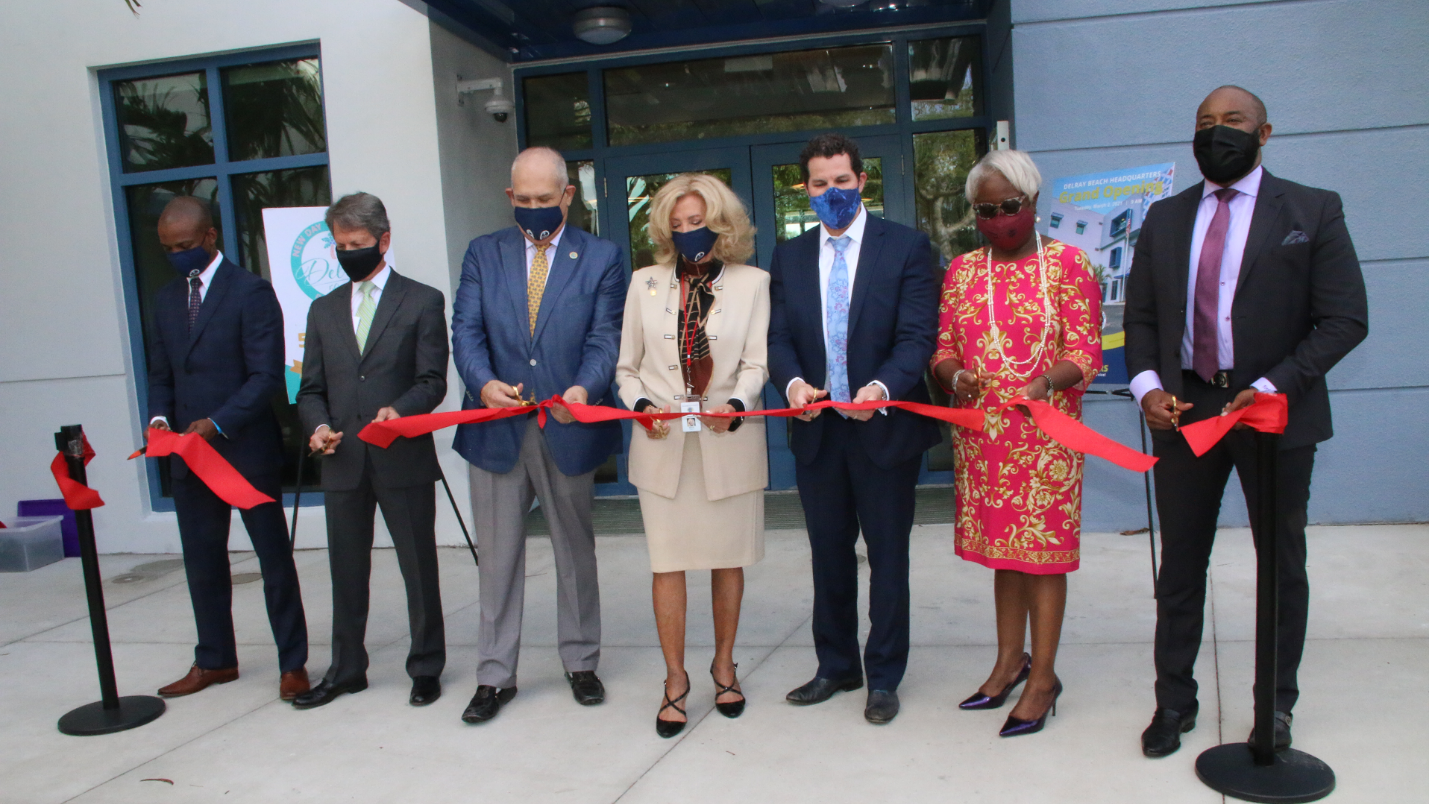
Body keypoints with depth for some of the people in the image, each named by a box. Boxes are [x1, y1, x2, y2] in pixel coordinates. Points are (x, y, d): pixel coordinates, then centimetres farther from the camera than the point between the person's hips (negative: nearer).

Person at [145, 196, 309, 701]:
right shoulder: (166, 300, 13)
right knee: (202, 563, 15)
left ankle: (292, 663, 15)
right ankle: (214, 660, 30)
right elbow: (160, 375, 16)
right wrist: (159, 418, -4)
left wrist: (218, 424, -23)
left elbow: (267, 376, -14)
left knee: (274, 560, 4)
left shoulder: (251, 292, -7)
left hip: (247, 451, -6)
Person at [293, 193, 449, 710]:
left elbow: (432, 381, -5)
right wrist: (318, 425, -6)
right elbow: (311, 389, 14)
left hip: (404, 459, -4)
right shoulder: (324, 310, 14)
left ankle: (426, 667, 21)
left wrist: (398, 409, -23)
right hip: (343, 463, 4)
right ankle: (346, 669, 28)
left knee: (419, 568, 6)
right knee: (346, 570, 13)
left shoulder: (422, 302, 2)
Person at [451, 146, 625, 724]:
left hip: (567, 429, -1)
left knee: (576, 551, 13)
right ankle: (495, 675, 21)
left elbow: (605, 339, -5)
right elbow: (466, 330, -1)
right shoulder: (483, 254, 8)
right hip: (497, 427, 1)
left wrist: (584, 388, -25)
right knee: (498, 557, 7)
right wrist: (484, 383, -21)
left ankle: (581, 662, 30)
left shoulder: (601, 258, 3)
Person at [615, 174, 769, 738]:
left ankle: (724, 664, 28)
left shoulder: (752, 283, 6)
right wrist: (642, 405, -9)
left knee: (728, 558, 8)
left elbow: (756, 363, -1)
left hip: (729, 440, 0)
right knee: (668, 561, 1)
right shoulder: (646, 283, 10)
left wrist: (736, 405, -20)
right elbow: (627, 366, 10)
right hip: (662, 443, 1)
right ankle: (675, 679, 14)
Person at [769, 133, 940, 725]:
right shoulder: (789, 258, 9)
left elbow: (918, 336, -11)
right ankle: (836, 666, 31)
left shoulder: (906, 247, -3)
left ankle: (884, 676, 22)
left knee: (887, 555, 7)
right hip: (817, 429, 4)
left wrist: (881, 387, -29)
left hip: (885, 426, -3)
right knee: (829, 555, 15)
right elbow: (779, 338, 3)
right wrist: (792, 381, -18)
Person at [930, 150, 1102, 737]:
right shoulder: (961, 271, 11)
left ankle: (1043, 678, 13)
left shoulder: (1068, 263, -1)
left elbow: (1085, 352, -6)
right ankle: (1010, 661, 28)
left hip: (1045, 431, -4)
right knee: (1002, 549, 13)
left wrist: (1045, 382, -25)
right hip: (980, 435, 4)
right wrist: (955, 376, -13)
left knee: (1042, 550, 1)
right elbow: (944, 348, 10)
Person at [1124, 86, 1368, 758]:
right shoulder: (1165, 218, 9)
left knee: (1282, 563, 11)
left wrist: (1271, 387, -17)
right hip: (1184, 411, 3)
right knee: (1180, 563, 9)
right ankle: (1174, 700, 23)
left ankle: (1277, 706, 28)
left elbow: (1345, 319, -6)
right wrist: (1147, 386, -7)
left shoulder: (1312, 211, -1)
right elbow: (1140, 315, 10)